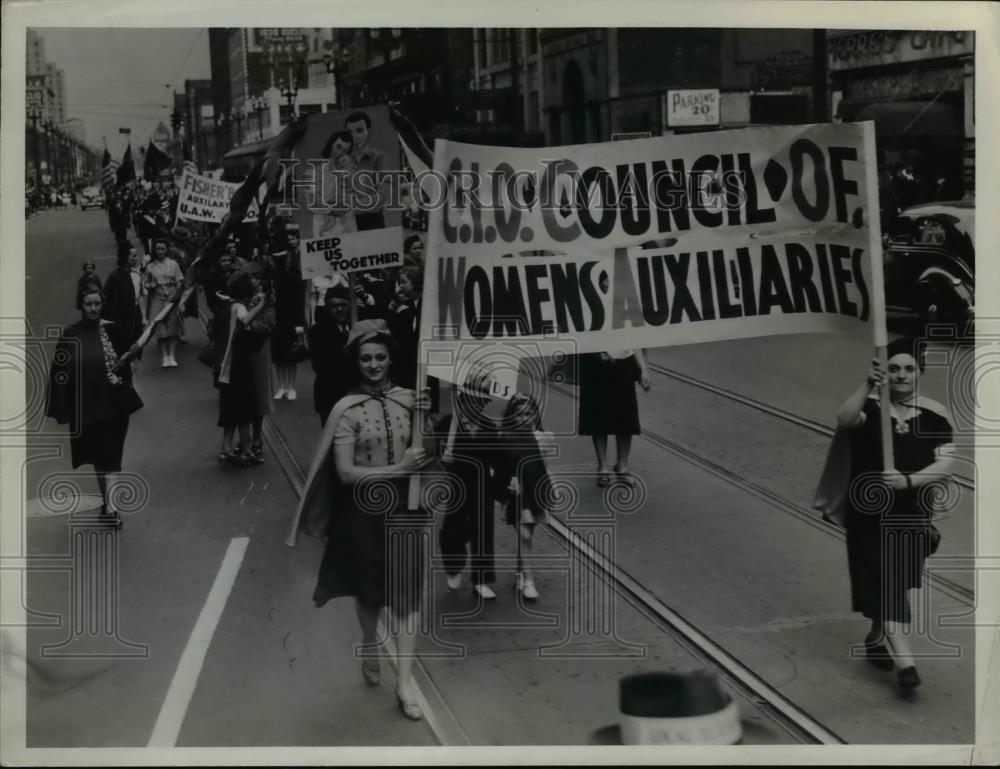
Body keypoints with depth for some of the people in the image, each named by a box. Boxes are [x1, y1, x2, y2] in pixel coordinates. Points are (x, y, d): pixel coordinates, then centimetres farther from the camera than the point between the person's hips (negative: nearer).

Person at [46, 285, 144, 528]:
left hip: (114, 403, 0)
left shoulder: (112, 330, -2)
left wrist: (124, 386, 1)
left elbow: (125, 361, 7)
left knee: (110, 454, -4)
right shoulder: (70, 335, -6)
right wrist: (61, 409, -7)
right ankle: (108, 501, 26)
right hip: (86, 405, 0)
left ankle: (110, 506, -9)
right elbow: (59, 372, -5)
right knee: (97, 454, 12)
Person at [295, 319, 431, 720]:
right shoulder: (348, 409, -13)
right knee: (369, 588, 16)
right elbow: (345, 472, -16)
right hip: (364, 511, -2)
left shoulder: (408, 399, -3)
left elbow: (424, 453, 4)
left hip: (404, 508, 2)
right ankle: (369, 648, 44)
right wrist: (397, 469, -22)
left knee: (406, 591, -1)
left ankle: (404, 681, 3)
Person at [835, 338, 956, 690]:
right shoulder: (870, 407, -8)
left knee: (893, 581, 16)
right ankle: (904, 660, -13)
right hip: (869, 512, -2)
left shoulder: (934, 415, -5)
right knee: (885, 582, -9)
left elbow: (945, 466, -12)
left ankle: (877, 638, 41)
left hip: (911, 514, 3)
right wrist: (868, 387, -44)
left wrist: (908, 480, -29)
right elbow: (844, 420, -30)